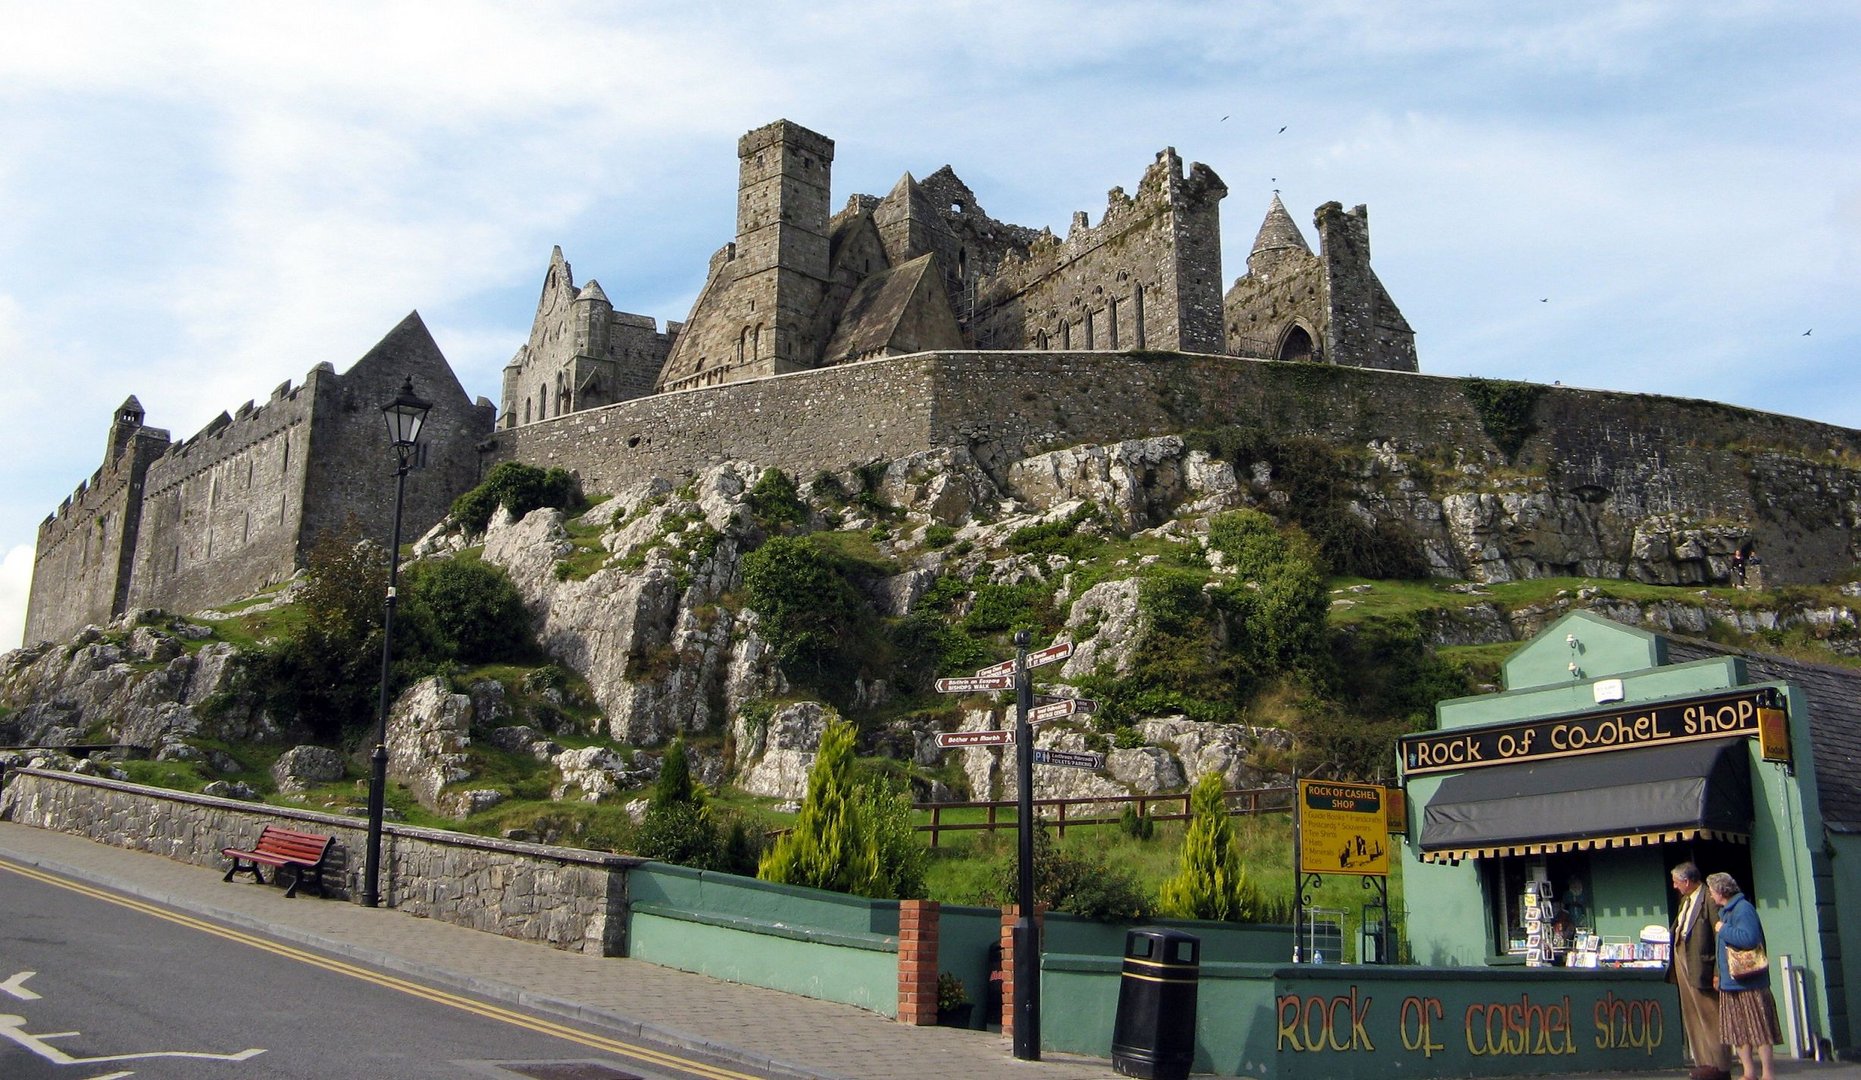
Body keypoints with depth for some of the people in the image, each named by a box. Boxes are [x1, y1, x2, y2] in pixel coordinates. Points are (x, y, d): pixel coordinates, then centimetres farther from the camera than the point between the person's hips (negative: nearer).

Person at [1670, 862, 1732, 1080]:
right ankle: (1704, 1062, 18)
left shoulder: (1709, 899, -14)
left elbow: (1720, 936, -17)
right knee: (1692, 1017, 12)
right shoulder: (1686, 899, 15)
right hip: (1683, 963, 10)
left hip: (1701, 964, -10)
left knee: (1710, 1017, -3)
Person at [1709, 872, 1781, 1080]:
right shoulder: (1726, 911, 15)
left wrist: (1723, 930, -16)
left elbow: (1749, 938, -28)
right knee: (1738, 1030, 10)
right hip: (1731, 981, 10)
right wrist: (1721, 974, 22)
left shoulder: (1743, 909, -14)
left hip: (1748, 981, -10)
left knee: (1758, 1028, -4)